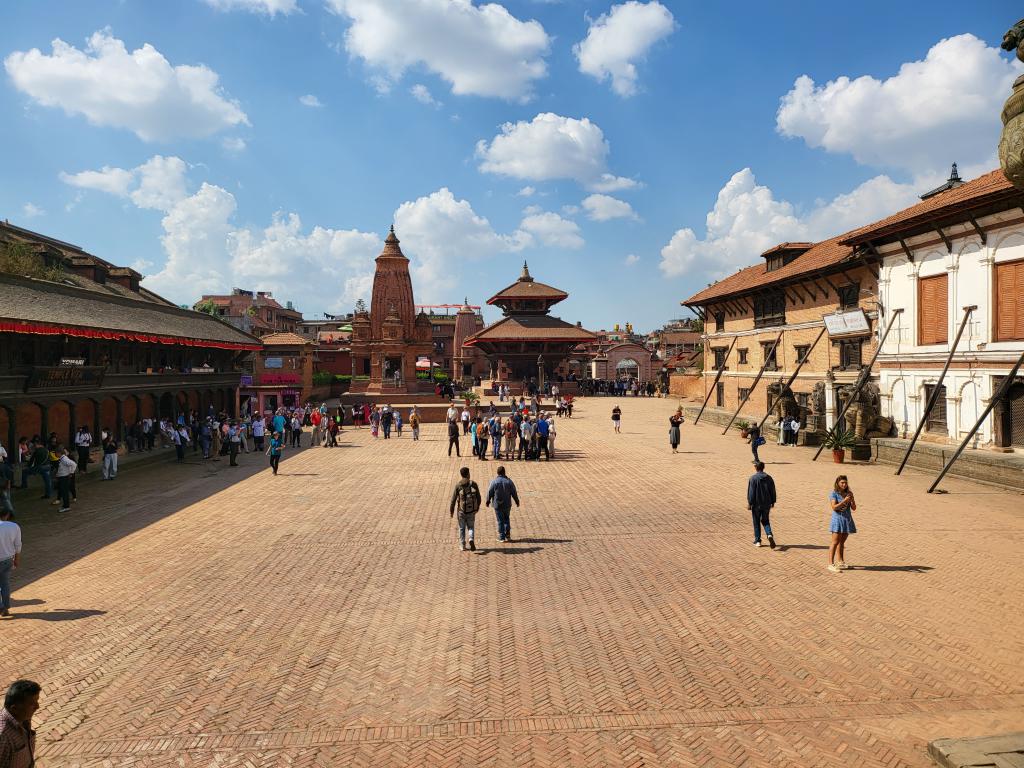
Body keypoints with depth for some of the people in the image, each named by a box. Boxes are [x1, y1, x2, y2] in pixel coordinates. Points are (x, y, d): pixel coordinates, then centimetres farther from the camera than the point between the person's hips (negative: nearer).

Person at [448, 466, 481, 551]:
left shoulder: (458, 485, -9)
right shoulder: (473, 484, -6)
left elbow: (453, 499, -8)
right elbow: (478, 497, -1)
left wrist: (451, 511, 1)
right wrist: (478, 507, 16)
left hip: (461, 510, -1)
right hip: (471, 510, 1)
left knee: (462, 528, 15)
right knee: (471, 527, 15)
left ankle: (462, 545, 18)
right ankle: (471, 539, -11)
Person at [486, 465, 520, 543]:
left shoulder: (494, 482, -12)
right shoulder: (509, 481, -5)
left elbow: (489, 493, -6)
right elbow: (514, 493, 1)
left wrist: (488, 501, 10)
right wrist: (517, 501, 14)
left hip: (498, 505, -2)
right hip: (507, 505, 2)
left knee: (500, 521, 6)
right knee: (506, 519, 19)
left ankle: (502, 537, 8)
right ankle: (508, 535, 13)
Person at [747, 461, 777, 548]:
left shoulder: (753, 478, -12)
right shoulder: (769, 478, 1)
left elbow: (751, 492, -13)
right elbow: (773, 491, 6)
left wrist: (749, 503, -7)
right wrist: (772, 502, 16)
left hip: (756, 504, -3)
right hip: (766, 504, 4)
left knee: (756, 522, 9)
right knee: (765, 521, 16)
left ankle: (757, 541, 14)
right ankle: (769, 535, -9)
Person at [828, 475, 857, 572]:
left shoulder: (849, 493, 8)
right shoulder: (834, 494, -6)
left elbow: (854, 508, 7)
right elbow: (834, 507, -16)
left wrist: (852, 499, -10)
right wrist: (844, 501, -22)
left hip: (847, 520, 5)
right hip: (838, 519, -5)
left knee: (842, 542, 13)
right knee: (835, 542, -8)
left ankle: (841, 562, 23)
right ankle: (831, 564, -9)